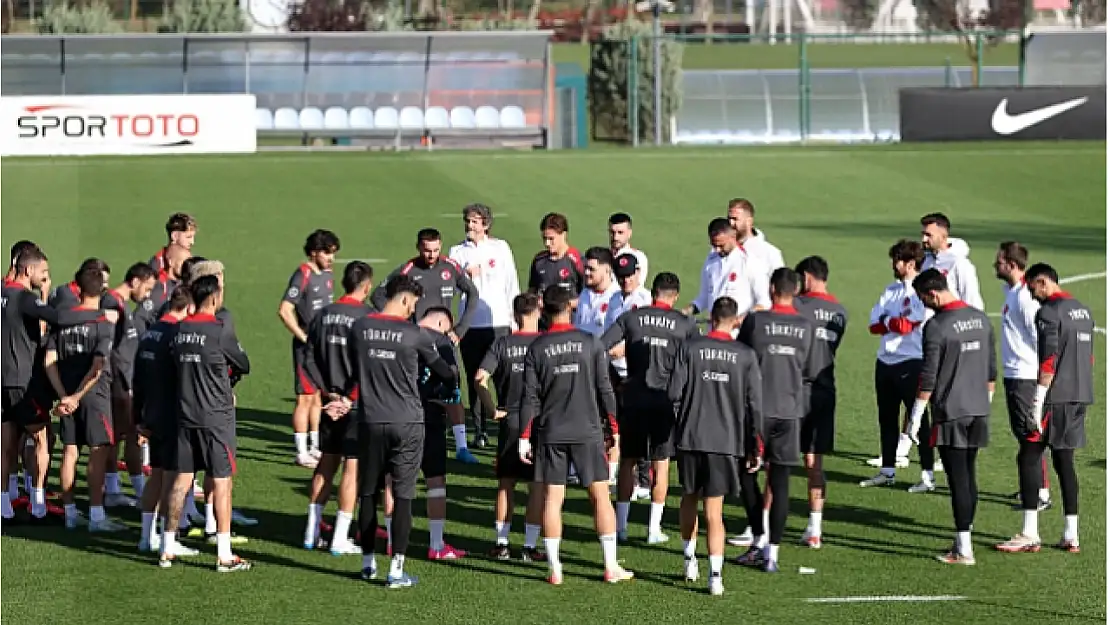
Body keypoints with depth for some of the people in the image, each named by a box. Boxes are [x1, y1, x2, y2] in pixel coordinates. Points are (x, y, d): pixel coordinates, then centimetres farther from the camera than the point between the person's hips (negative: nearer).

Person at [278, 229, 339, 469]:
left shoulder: (326, 274, 10)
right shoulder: (303, 276, -15)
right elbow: (284, 311, -21)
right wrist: (304, 337, -19)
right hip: (307, 347, -8)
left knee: (318, 397, 15)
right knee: (305, 398, -5)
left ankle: (315, 448, 24)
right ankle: (301, 453, -1)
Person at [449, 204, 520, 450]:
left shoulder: (501, 248, 6)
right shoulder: (458, 251, 8)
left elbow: (512, 285, 8)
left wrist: (514, 318, 6)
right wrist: (465, 275, -19)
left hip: (499, 322, -1)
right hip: (470, 325, 1)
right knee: (474, 379, 4)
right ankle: (480, 430, 11)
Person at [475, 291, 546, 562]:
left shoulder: (503, 344, -2)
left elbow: (480, 379, -11)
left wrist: (493, 409, -2)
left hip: (510, 421, 1)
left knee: (506, 484, 11)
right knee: (537, 485, 5)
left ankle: (501, 544, 12)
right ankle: (530, 546, 5)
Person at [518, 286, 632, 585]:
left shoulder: (537, 348, -1)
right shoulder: (590, 342, -2)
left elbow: (531, 396, -1)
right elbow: (604, 389, 0)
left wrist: (525, 436, 4)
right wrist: (612, 426, 9)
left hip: (551, 434, 1)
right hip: (588, 431, -1)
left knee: (552, 498, 5)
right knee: (600, 495, 5)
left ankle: (554, 569, 4)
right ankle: (611, 567, 4)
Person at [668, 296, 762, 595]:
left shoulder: (690, 348, -4)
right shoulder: (746, 355, -2)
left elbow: (674, 393, -7)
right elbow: (754, 404, -2)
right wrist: (756, 446, 6)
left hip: (691, 436, 0)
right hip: (726, 441, 0)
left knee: (689, 498, 22)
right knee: (714, 511, 1)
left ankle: (690, 560, 30)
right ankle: (715, 575, -9)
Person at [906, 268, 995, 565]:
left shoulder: (936, 326, -14)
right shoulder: (981, 319, 8)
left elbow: (929, 376, -13)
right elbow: (991, 369, 14)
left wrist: (916, 415, -5)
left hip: (951, 414, -7)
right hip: (979, 411, 7)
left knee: (958, 479, -3)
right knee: (969, 476, 14)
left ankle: (963, 551, -1)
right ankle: (964, 539, 18)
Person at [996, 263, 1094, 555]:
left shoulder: (1049, 311, -12)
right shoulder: (1083, 311, 16)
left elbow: (1048, 361, -20)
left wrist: (1037, 403, -19)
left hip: (1055, 398, -8)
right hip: (1080, 398, 8)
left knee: (1028, 458, -4)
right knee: (1064, 460, 12)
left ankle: (1030, 535, -7)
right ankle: (1071, 536, 10)